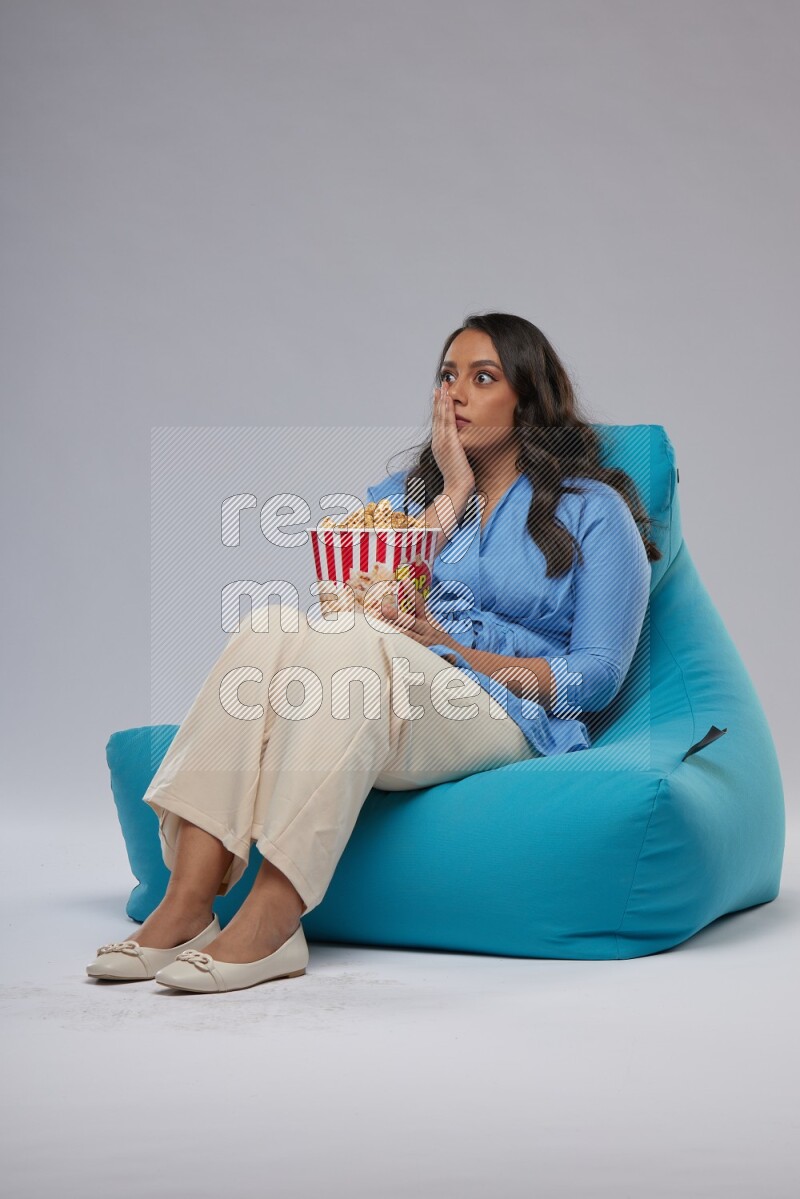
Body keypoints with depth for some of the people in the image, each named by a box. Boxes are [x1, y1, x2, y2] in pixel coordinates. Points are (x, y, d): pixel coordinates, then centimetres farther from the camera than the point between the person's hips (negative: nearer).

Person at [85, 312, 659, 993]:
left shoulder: (593, 510, 10)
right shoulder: (400, 493, 23)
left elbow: (597, 679, 1)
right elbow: (361, 599, 3)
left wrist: (454, 650, -10)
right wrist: (452, 496, 2)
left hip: (508, 720, -4)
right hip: (383, 701, 4)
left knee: (344, 642, -33)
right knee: (271, 631, -29)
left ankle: (270, 922, -41)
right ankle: (186, 906, -37)